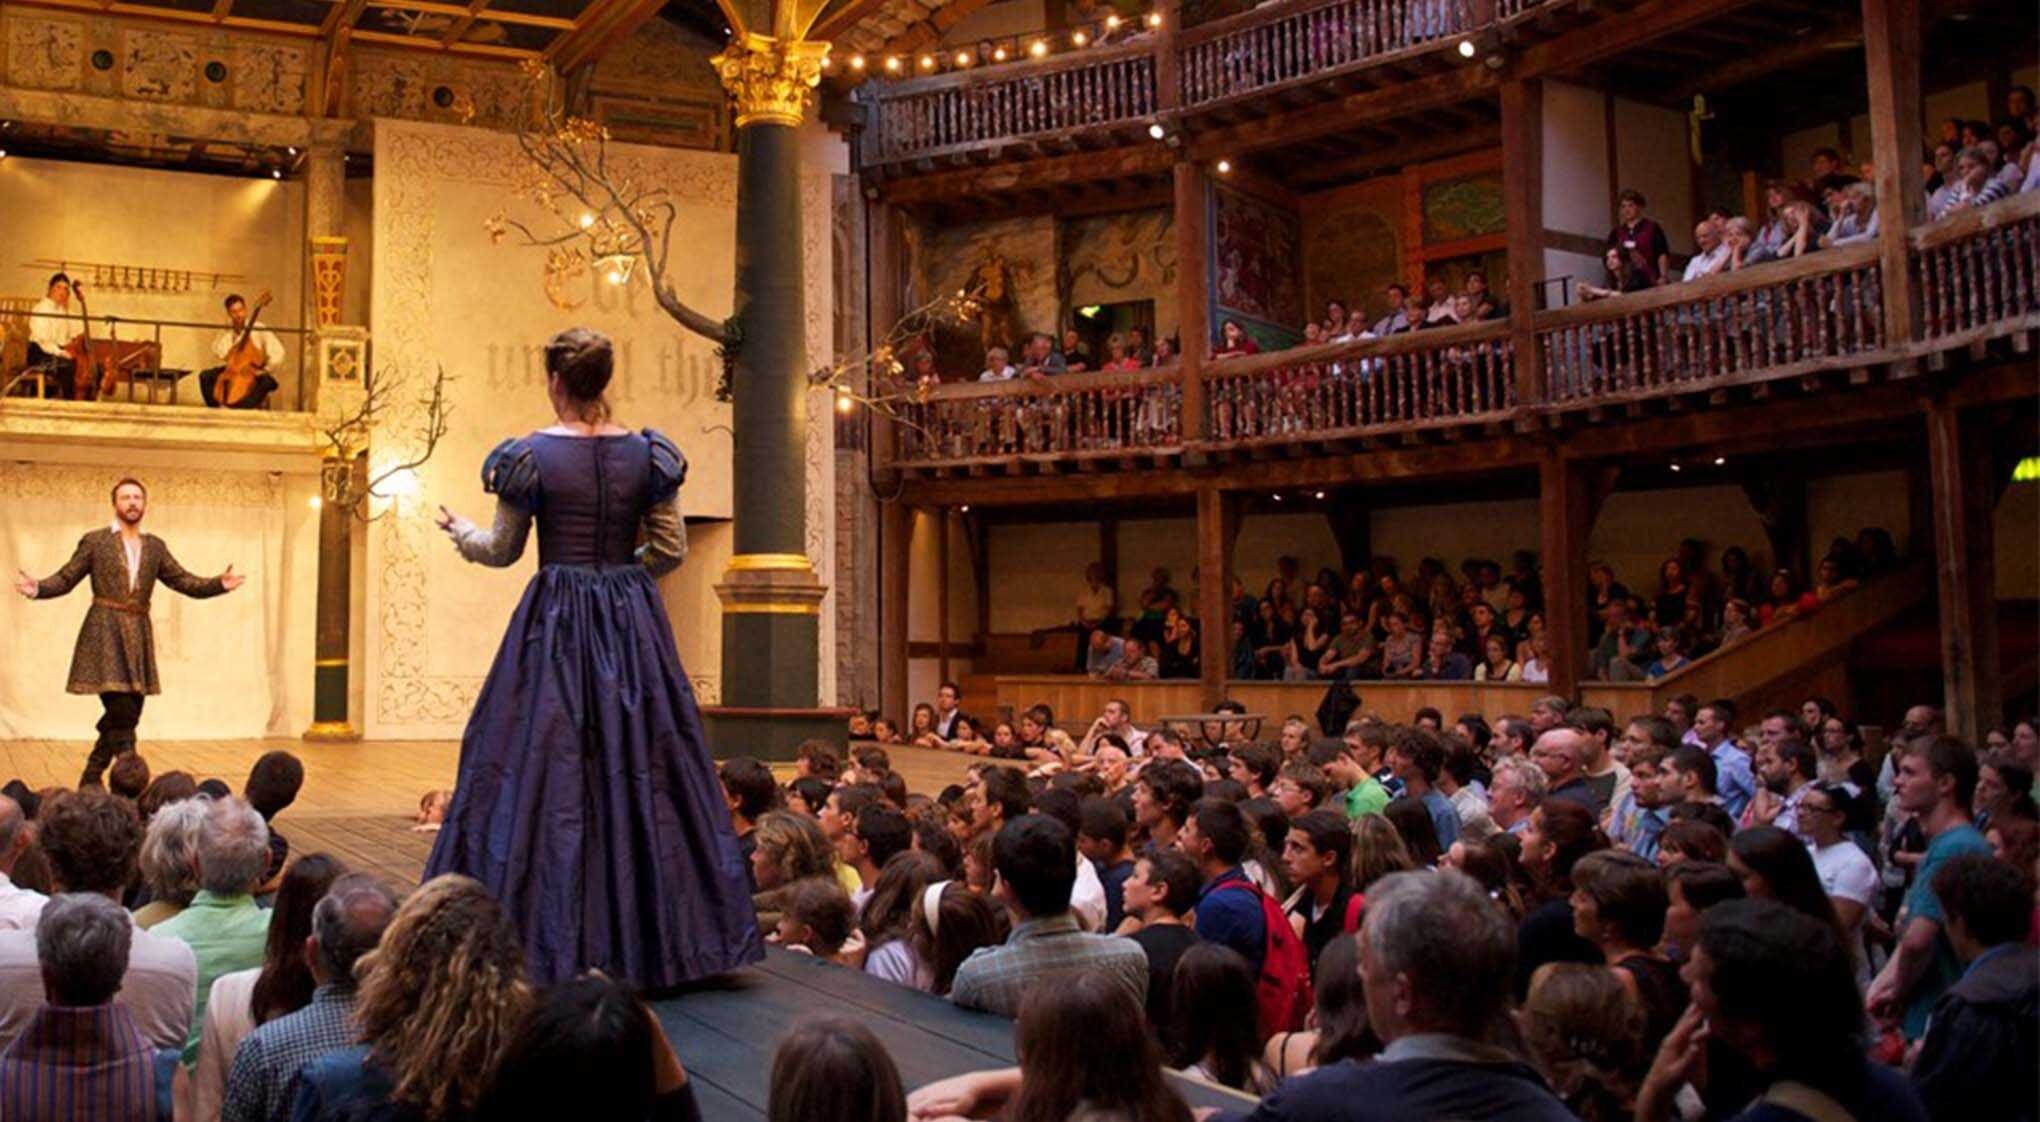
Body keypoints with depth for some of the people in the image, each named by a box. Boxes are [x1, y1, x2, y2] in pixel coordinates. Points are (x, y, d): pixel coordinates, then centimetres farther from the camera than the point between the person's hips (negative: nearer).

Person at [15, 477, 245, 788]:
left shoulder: (155, 547, 13)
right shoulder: (94, 541, 3)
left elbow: (184, 581, 9)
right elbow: (65, 578, 1)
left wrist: (220, 584, -7)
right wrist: (38, 588, -19)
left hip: (138, 636, 5)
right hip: (105, 634, -5)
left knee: (126, 715, 7)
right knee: (121, 713, -12)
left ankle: (91, 779, 23)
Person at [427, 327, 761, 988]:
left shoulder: (530, 455, -6)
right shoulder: (646, 454, 1)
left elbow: (503, 550, 3)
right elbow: (671, 550, 4)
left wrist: (460, 532, 23)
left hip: (557, 621, -3)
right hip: (633, 621, 3)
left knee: (542, 767, 3)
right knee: (641, 768, 8)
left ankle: (551, 942, 5)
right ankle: (650, 941, 14)